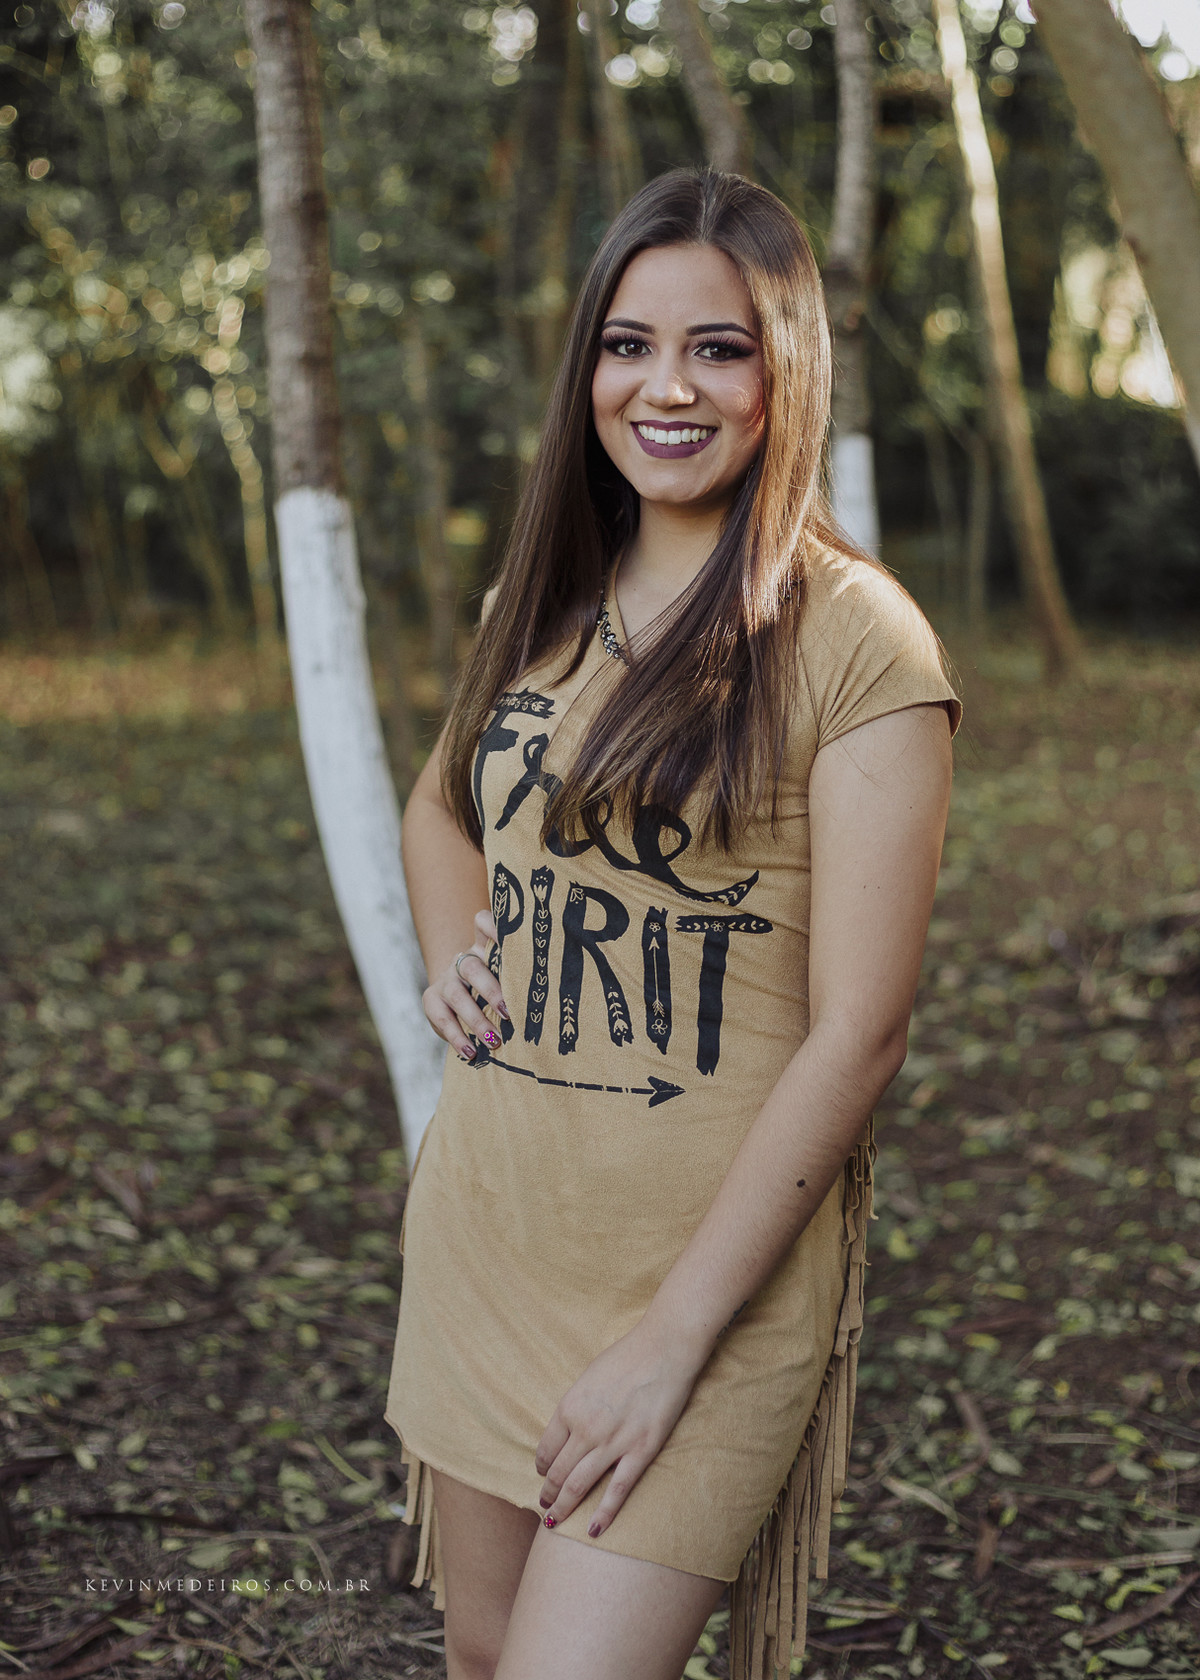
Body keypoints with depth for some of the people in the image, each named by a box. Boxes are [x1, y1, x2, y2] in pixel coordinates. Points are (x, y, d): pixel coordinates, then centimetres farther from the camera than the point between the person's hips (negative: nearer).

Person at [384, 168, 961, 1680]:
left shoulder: (853, 637, -13)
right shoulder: (543, 600, 7)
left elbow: (858, 1031, -16)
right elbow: (438, 804, 26)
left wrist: (677, 1336, -16)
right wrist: (451, 956, 5)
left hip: (712, 1256, -6)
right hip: (482, 1218, 6)